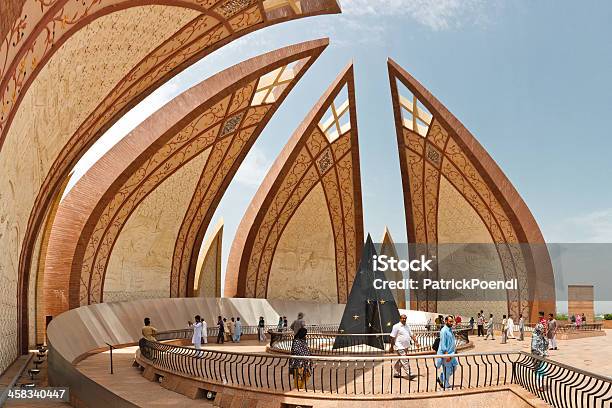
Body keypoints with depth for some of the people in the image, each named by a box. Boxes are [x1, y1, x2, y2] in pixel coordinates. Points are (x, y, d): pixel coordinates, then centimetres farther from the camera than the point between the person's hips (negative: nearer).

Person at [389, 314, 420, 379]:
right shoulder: (396, 326, -9)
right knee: (404, 361, -9)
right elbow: (392, 337, -9)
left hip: (406, 347, 8)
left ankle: (396, 373, 23)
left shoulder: (407, 326, 13)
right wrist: (391, 347, -9)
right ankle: (409, 375, -10)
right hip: (400, 347, -8)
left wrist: (415, 341, 2)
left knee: (401, 361, 13)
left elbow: (411, 335, 17)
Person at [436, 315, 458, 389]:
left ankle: (440, 378, 27)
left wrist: (453, 351, 20)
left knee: (454, 367, 14)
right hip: (445, 354, -9)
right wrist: (447, 355, -21)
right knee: (447, 370, 0)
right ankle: (446, 386, 14)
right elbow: (443, 344, -20)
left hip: (451, 353, 9)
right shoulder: (444, 331, -18)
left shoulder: (450, 329, 10)